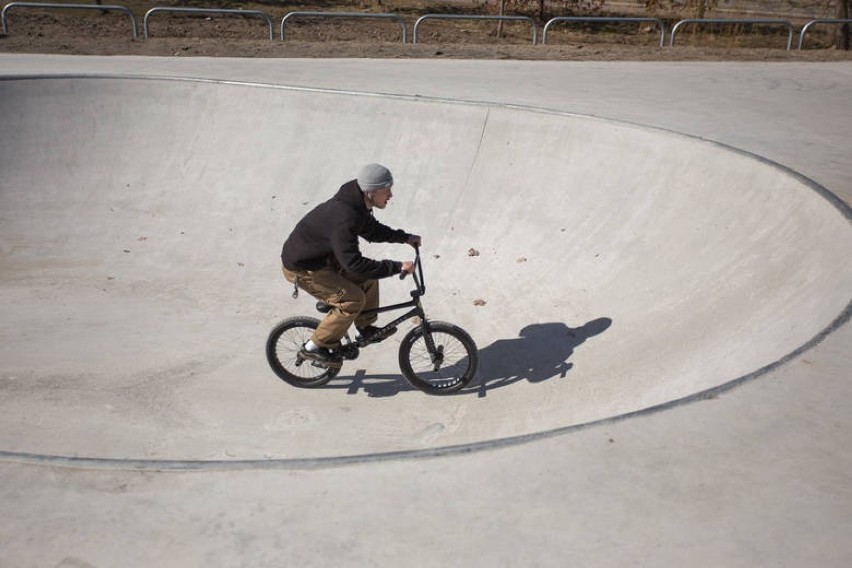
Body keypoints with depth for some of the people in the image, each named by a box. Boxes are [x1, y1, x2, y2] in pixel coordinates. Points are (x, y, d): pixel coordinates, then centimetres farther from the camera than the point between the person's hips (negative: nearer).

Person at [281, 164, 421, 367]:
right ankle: (316, 347, -1)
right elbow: (354, 263, -35)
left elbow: (372, 230, 17)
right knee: (353, 299, -14)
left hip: (321, 257, 10)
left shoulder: (357, 205, -4)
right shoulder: (343, 217, -34)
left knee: (368, 276, 6)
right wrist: (396, 266, -32)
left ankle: (366, 328, 20)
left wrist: (405, 237, 9)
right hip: (302, 268, -10)